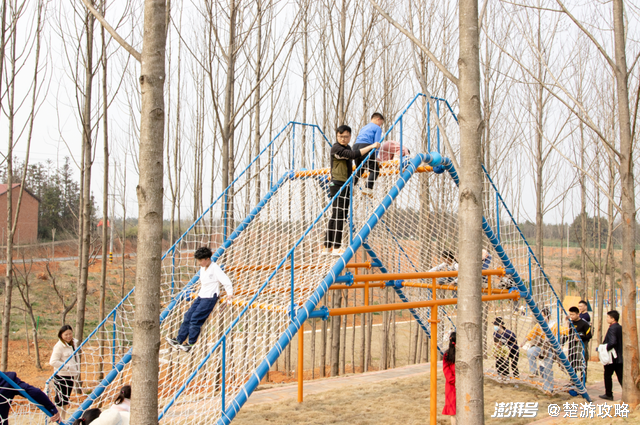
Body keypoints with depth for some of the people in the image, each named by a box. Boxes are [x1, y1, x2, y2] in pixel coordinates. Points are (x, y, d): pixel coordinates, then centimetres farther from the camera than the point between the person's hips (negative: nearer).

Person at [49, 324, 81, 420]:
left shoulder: (74, 343, 9)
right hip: (61, 377, -8)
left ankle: (63, 419, 27)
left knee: (66, 401, 17)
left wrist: (77, 372, 15)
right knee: (59, 400, -5)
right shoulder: (59, 346, -15)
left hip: (70, 376, 8)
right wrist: (67, 367, -21)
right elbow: (53, 362, -21)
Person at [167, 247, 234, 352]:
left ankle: (190, 343, -5)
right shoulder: (202, 268, 12)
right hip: (201, 296, 9)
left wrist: (230, 293, -22)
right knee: (188, 316, 4)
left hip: (210, 297, -9)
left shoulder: (215, 268, -14)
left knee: (195, 318, -13)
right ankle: (179, 340, 9)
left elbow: (226, 280, -18)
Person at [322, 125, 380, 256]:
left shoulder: (347, 148, 18)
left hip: (345, 185, 10)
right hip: (338, 185, -10)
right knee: (339, 216, -10)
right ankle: (336, 247, -9)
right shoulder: (336, 148, -12)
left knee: (335, 216, 10)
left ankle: (327, 247, 14)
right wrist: (371, 146, -23)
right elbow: (354, 155, -25)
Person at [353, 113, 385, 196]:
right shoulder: (377, 128, 12)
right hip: (366, 146, -7)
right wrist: (374, 157, 6)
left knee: (359, 170, 21)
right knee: (375, 169, -1)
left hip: (356, 146, 7)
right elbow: (376, 143, 2)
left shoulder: (363, 128, 33)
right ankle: (368, 188, -15)